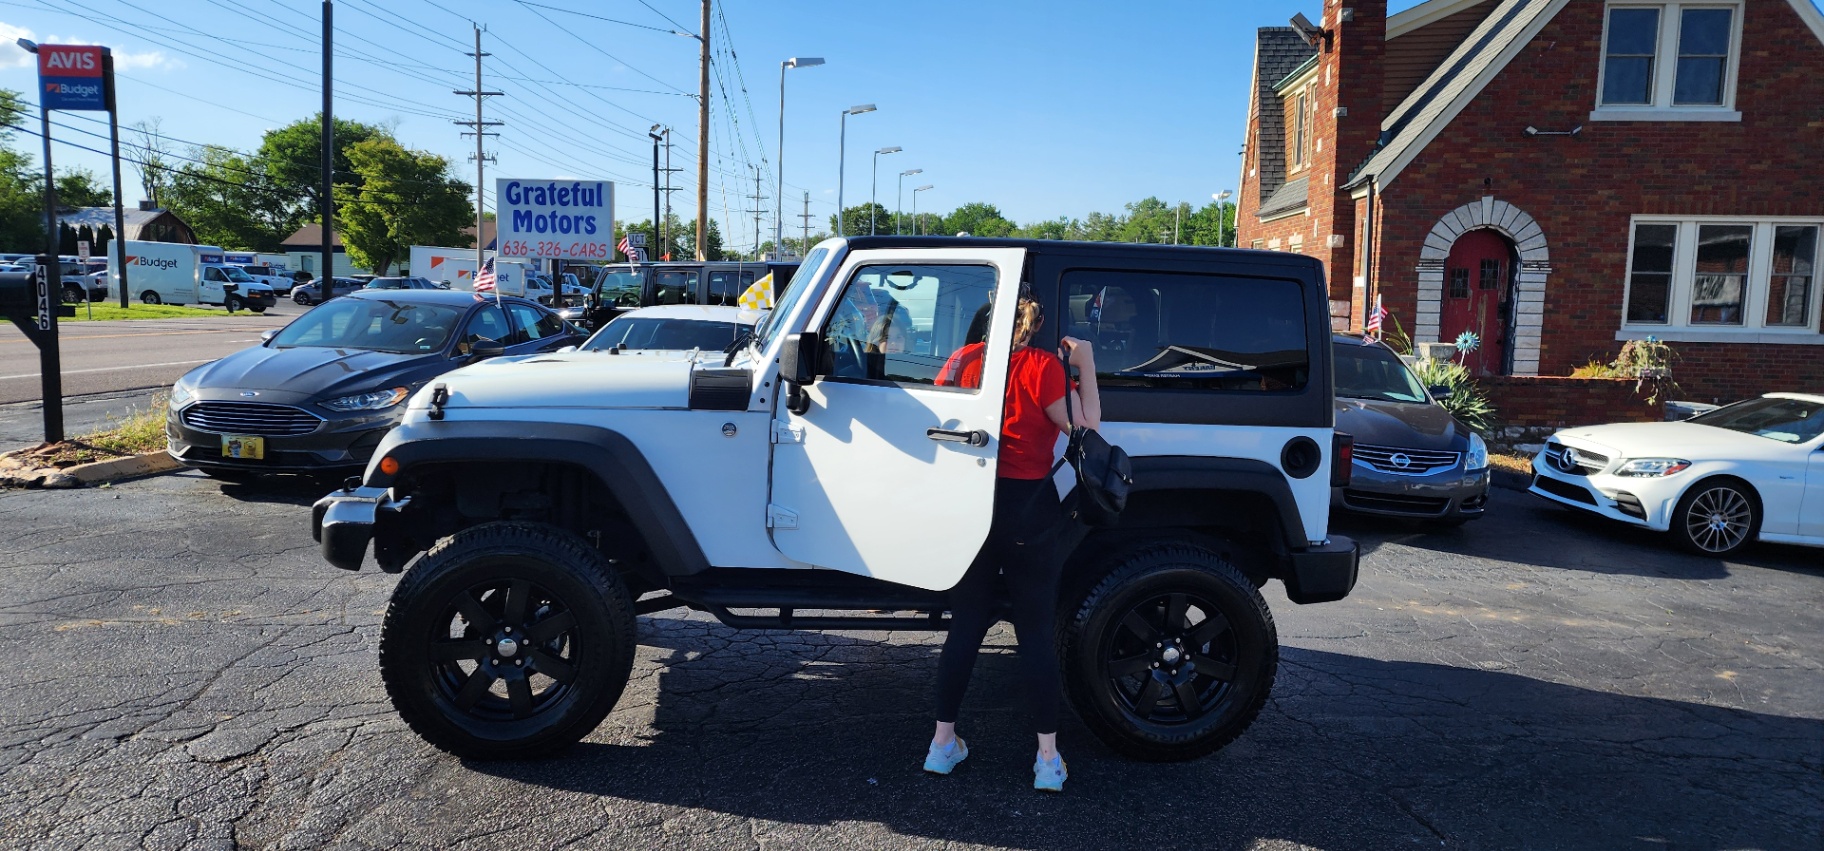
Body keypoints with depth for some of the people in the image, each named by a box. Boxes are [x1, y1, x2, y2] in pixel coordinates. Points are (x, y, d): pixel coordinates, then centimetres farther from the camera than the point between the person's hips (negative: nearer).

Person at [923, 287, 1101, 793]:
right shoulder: (1039, 367, -9)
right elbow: (1085, 426, -9)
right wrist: (1085, 365, -3)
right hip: (1027, 514, -3)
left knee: (965, 627, 14)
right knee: (1037, 636, 6)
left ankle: (943, 743, 20)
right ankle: (1048, 759, 10)